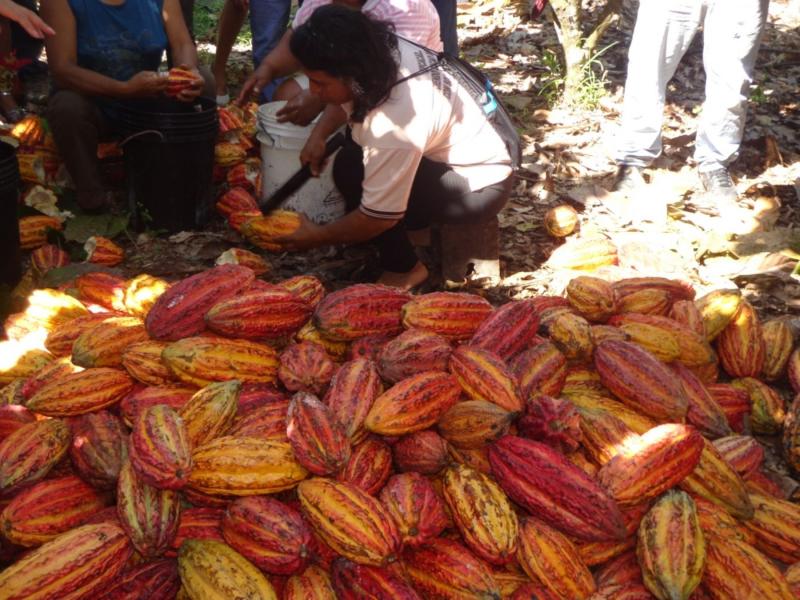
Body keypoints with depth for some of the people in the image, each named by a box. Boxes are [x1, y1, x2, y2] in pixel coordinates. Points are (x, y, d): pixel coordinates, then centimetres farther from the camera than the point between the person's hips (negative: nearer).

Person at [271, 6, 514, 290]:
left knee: (352, 170, -23)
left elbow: (378, 217, -25)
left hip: (481, 185, -9)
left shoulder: (392, 126, -35)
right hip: (469, 152, 9)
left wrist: (318, 237, -10)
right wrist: (319, 134, -6)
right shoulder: (380, 51, -13)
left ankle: (404, 269, -7)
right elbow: (347, 97, 12)